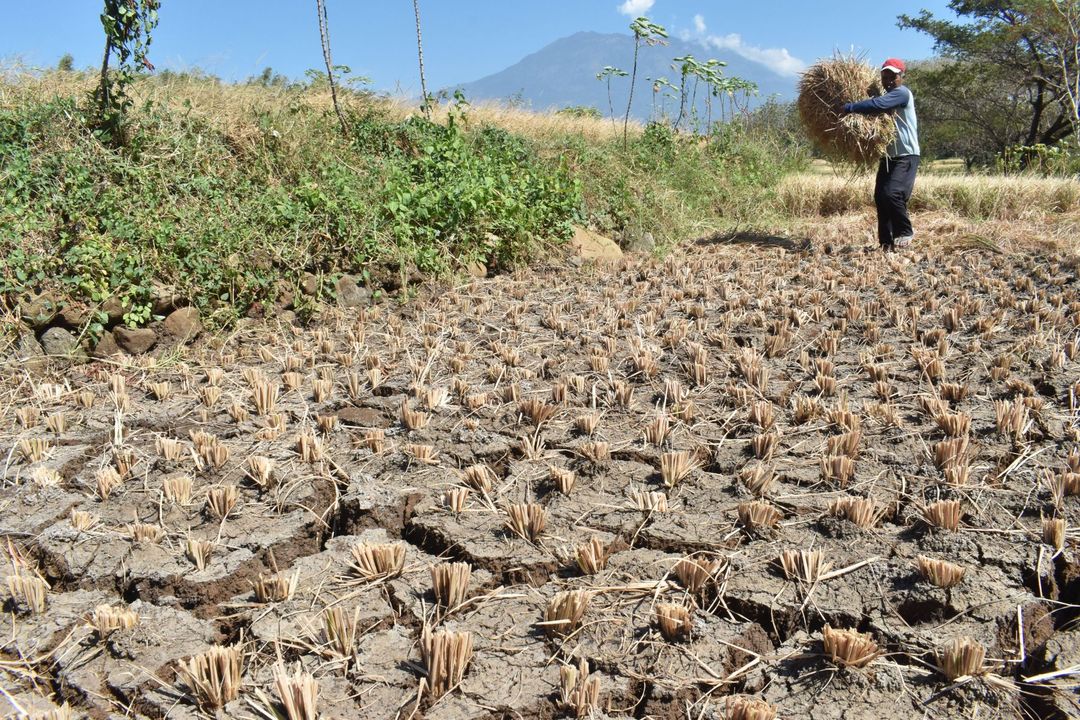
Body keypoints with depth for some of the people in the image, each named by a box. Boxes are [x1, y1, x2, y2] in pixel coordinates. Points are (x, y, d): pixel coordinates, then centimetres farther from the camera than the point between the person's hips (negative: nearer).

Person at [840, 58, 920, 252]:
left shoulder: (902, 93, -11)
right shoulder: (886, 96, 19)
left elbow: (877, 105, -26)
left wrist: (849, 108, -22)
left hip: (906, 156, -9)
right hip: (888, 156, 9)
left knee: (892, 194, -22)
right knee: (880, 197, 2)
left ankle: (905, 231, -2)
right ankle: (886, 242, 9)